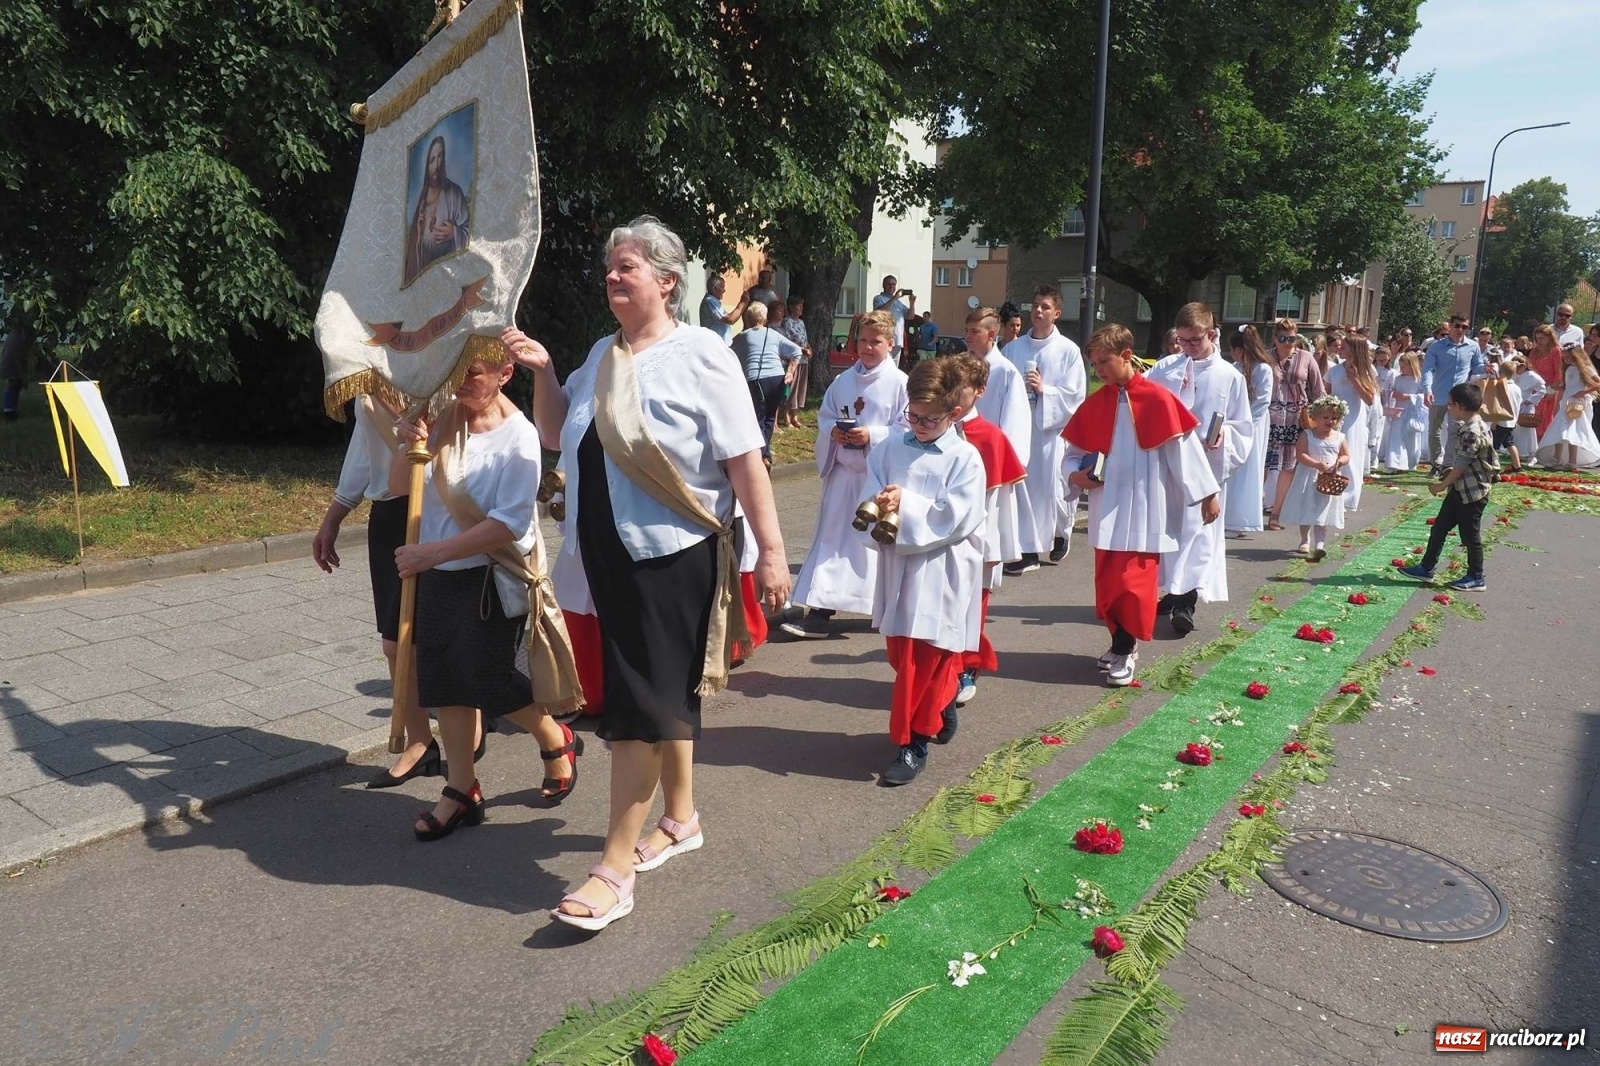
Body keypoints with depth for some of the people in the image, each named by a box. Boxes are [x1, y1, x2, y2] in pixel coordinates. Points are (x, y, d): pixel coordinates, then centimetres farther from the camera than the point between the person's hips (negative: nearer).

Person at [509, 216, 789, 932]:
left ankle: (616, 868, 3)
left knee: (644, 700, -5)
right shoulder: (603, 355, 12)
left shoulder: (699, 354, -9)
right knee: (669, 691, 18)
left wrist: (770, 550, -17)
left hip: (674, 555, -7)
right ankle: (680, 819, 35)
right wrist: (542, 371, 6)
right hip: (611, 553, 7)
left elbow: (744, 460, -13)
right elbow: (556, 436, 21)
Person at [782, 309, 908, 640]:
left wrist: (872, 435, -22)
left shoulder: (899, 383, -8)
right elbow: (824, 416, 12)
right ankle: (820, 613, 14)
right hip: (844, 471, 5)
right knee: (831, 538, 6)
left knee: (879, 541, 5)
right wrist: (833, 431, -9)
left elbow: (908, 429, -11)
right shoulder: (843, 380, 7)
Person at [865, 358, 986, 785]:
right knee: (901, 652, 16)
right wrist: (880, 507, -17)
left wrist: (906, 505, -20)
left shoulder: (965, 458, -10)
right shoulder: (892, 447, 5)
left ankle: (914, 742, 12)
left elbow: (955, 519, -18)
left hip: (939, 575, -6)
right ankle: (943, 709, 40)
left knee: (922, 660, -1)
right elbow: (871, 487, 5)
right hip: (898, 566, 6)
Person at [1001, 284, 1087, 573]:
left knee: (1052, 488, 2)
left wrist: (1044, 389, -15)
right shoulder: (1013, 348, 5)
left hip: (1052, 427, -2)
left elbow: (1076, 395, -5)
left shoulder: (1068, 350, -1)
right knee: (1021, 485, 0)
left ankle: (1061, 532, 35)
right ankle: (1028, 551, 8)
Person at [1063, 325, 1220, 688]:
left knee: (1133, 581, -5)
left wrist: (1207, 493, -5)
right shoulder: (1094, 404, 5)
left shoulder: (1157, 399, -10)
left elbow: (1184, 449, -7)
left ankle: (1125, 650, 8)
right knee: (1107, 580, 10)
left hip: (1144, 507, -5)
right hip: (1107, 507, 5)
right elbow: (1076, 451, 13)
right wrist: (1075, 474, -8)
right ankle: (1122, 642, 25)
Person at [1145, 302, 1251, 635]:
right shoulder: (1164, 368, 3)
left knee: (1197, 529, -6)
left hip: (1206, 466, -3)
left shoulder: (1230, 377, -1)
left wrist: (1224, 436, -16)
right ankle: (1173, 591, 26)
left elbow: (1242, 427, 2)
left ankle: (1185, 602, -5)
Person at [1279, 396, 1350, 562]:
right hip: (1308, 480, -1)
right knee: (1306, 511, 11)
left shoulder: (1339, 437, 3)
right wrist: (1317, 464, -26)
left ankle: (1319, 544, -12)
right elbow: (1301, 455, -14)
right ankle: (1305, 541, 30)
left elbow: (1346, 456, 9)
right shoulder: (1307, 435, -5)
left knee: (1323, 514, -4)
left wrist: (1340, 462, -14)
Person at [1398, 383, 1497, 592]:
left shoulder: (1473, 432, -23)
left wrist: (1442, 485, -11)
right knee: (1439, 528, 13)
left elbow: (1461, 465, -21)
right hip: (1459, 490, 10)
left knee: (1470, 535, 3)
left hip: (1473, 493, -10)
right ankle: (1426, 568, 22)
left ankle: (1476, 578, 16)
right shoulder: (1466, 427, 7)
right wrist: (1446, 481, 17)